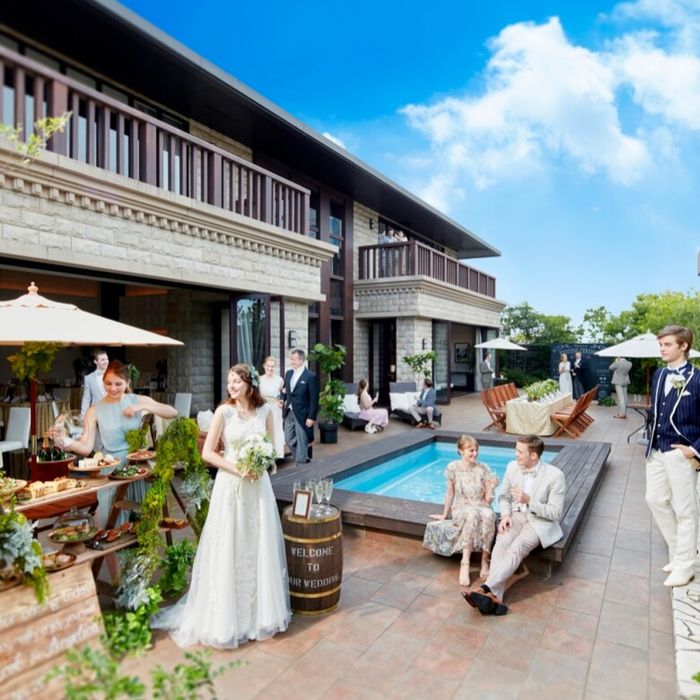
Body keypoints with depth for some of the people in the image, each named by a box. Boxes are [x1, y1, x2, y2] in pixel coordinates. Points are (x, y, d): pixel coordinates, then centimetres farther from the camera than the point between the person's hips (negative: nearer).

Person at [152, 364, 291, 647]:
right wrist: (237, 469, -16)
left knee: (260, 547, 13)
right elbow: (207, 452, -8)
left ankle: (262, 610, 34)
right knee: (229, 549, 5)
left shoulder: (265, 410, 0)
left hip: (258, 485, 3)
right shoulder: (224, 411, -9)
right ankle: (228, 616, 25)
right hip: (231, 485, -3)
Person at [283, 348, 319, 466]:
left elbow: (314, 399, -12)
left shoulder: (310, 377, -12)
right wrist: (283, 401, -3)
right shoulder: (288, 373, 8)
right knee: (288, 439, 13)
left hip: (302, 414, -7)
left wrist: (312, 417, -15)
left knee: (301, 441, 3)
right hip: (289, 413, 7)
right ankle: (303, 457, 31)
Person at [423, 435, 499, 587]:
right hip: (461, 509, -1)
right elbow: (450, 493, 7)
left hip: (481, 507, 1)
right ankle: (465, 563, -36)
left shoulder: (483, 469, -2)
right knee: (472, 514, -39)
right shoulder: (453, 467, -4)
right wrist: (445, 515, 13)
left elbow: (488, 499, 0)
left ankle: (485, 561, -25)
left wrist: (491, 487, -19)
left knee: (489, 516, -37)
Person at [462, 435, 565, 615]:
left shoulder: (555, 476, -17)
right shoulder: (512, 467, -2)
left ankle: (486, 589, -38)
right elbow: (504, 496, 10)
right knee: (501, 544, -27)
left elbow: (555, 513, -13)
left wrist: (529, 500, -24)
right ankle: (494, 597, -37)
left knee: (517, 547, -32)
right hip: (516, 515, 4)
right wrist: (505, 515, -9)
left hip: (540, 521, -4)